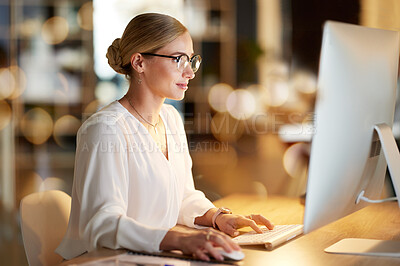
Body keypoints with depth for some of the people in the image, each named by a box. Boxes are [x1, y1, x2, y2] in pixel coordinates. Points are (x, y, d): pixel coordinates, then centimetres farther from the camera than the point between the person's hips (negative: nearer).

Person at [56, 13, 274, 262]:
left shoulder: (171, 118, 11)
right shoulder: (106, 129, -16)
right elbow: (102, 224, -25)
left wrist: (217, 217, -3)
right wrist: (179, 239, -37)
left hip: (156, 258, 7)